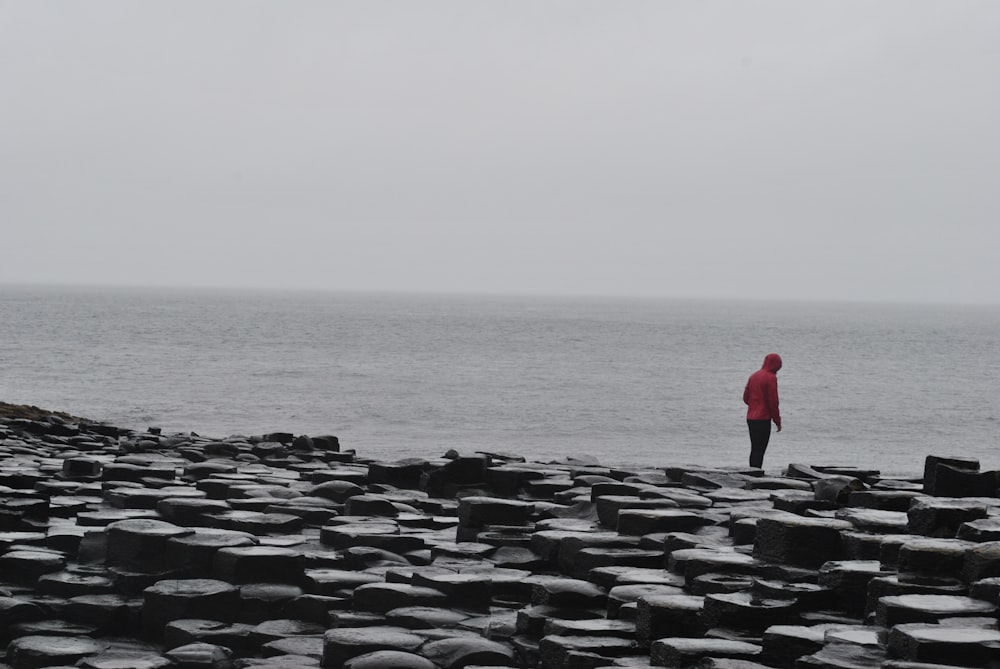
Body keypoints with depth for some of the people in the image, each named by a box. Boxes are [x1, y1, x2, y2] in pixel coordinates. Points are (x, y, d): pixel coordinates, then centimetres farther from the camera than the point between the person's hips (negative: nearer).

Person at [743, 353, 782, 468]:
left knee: (754, 450, 14)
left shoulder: (754, 376, 13)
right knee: (760, 450, -7)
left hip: (750, 418, 8)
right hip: (763, 419, -8)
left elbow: (745, 397, 15)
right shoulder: (771, 378, -11)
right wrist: (777, 421, -5)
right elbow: (773, 401, -13)